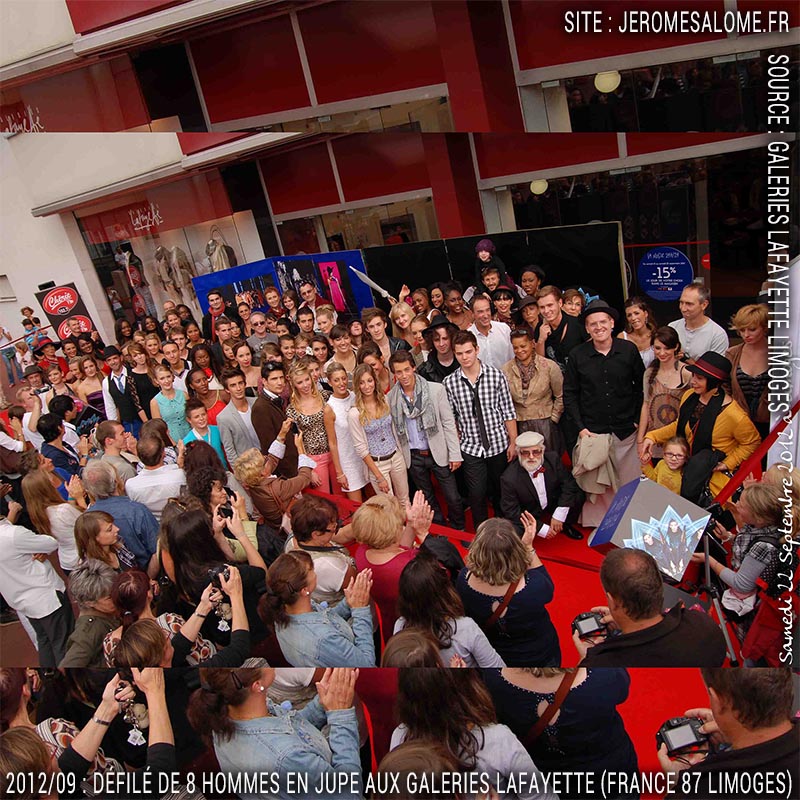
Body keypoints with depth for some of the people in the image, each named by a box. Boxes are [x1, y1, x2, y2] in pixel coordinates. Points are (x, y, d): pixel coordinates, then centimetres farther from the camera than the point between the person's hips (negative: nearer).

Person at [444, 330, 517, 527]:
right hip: (471, 448, 0)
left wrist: (513, 443, -3)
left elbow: (508, 412, -4)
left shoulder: (496, 375, -9)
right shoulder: (449, 383, -7)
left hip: (499, 444, 1)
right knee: (477, 495, 3)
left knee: (500, 492, 17)